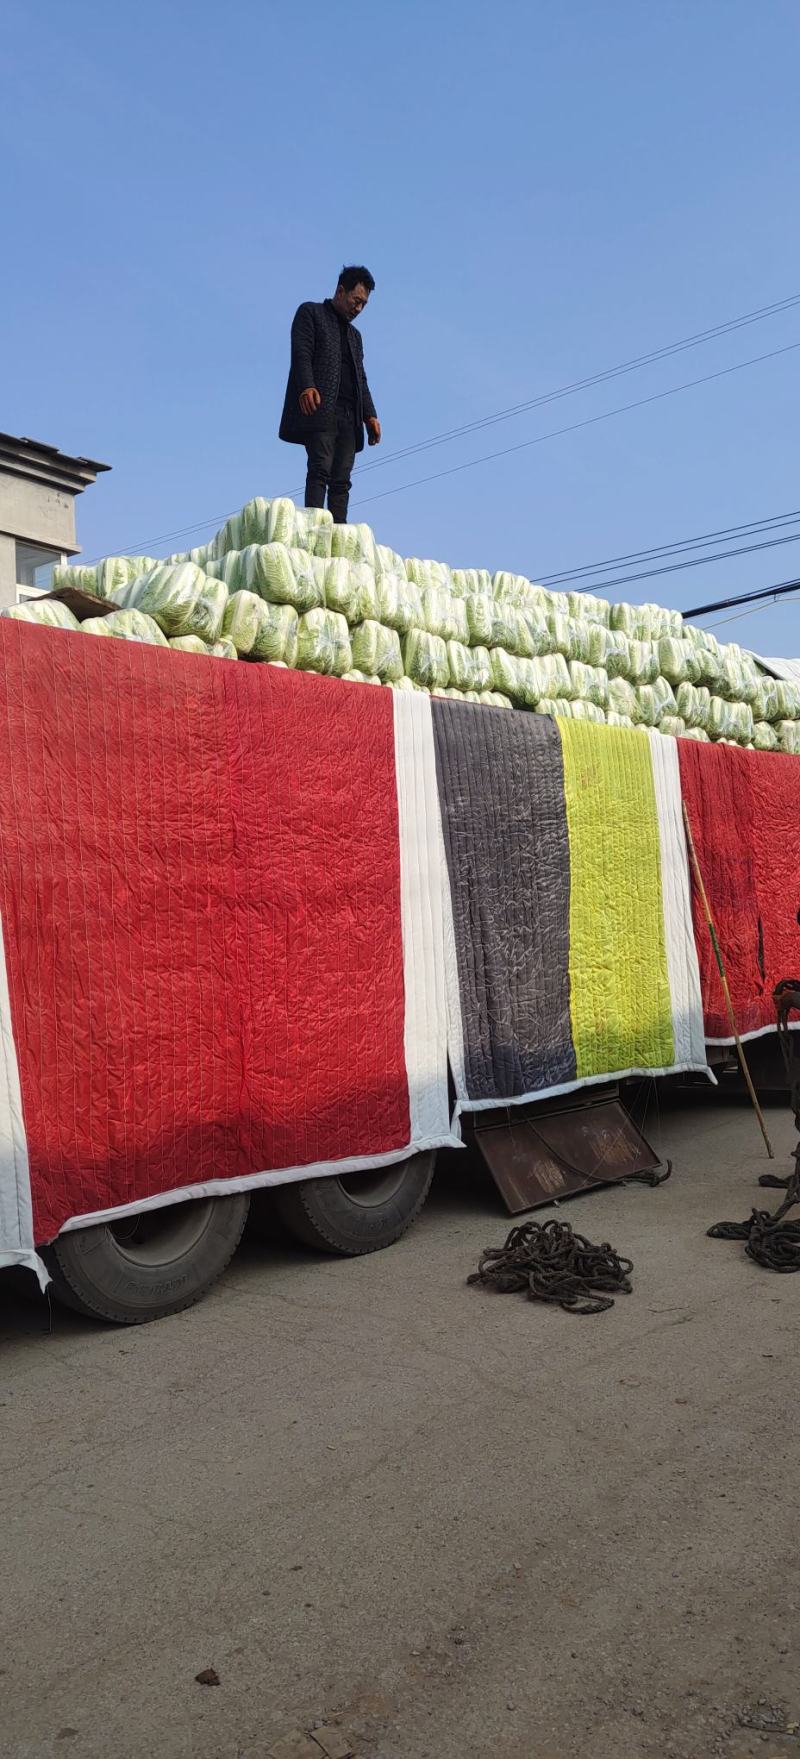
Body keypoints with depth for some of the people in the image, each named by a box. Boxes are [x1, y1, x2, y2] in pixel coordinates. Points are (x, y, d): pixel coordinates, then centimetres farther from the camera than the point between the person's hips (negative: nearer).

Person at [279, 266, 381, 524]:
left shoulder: (354, 335, 31)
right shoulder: (310, 312, 12)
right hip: (319, 407, -6)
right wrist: (307, 386, -23)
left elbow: (360, 378, 24)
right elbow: (301, 354, -4)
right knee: (320, 469, -20)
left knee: (341, 480, -6)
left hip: (348, 415, 6)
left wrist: (369, 415, 8)